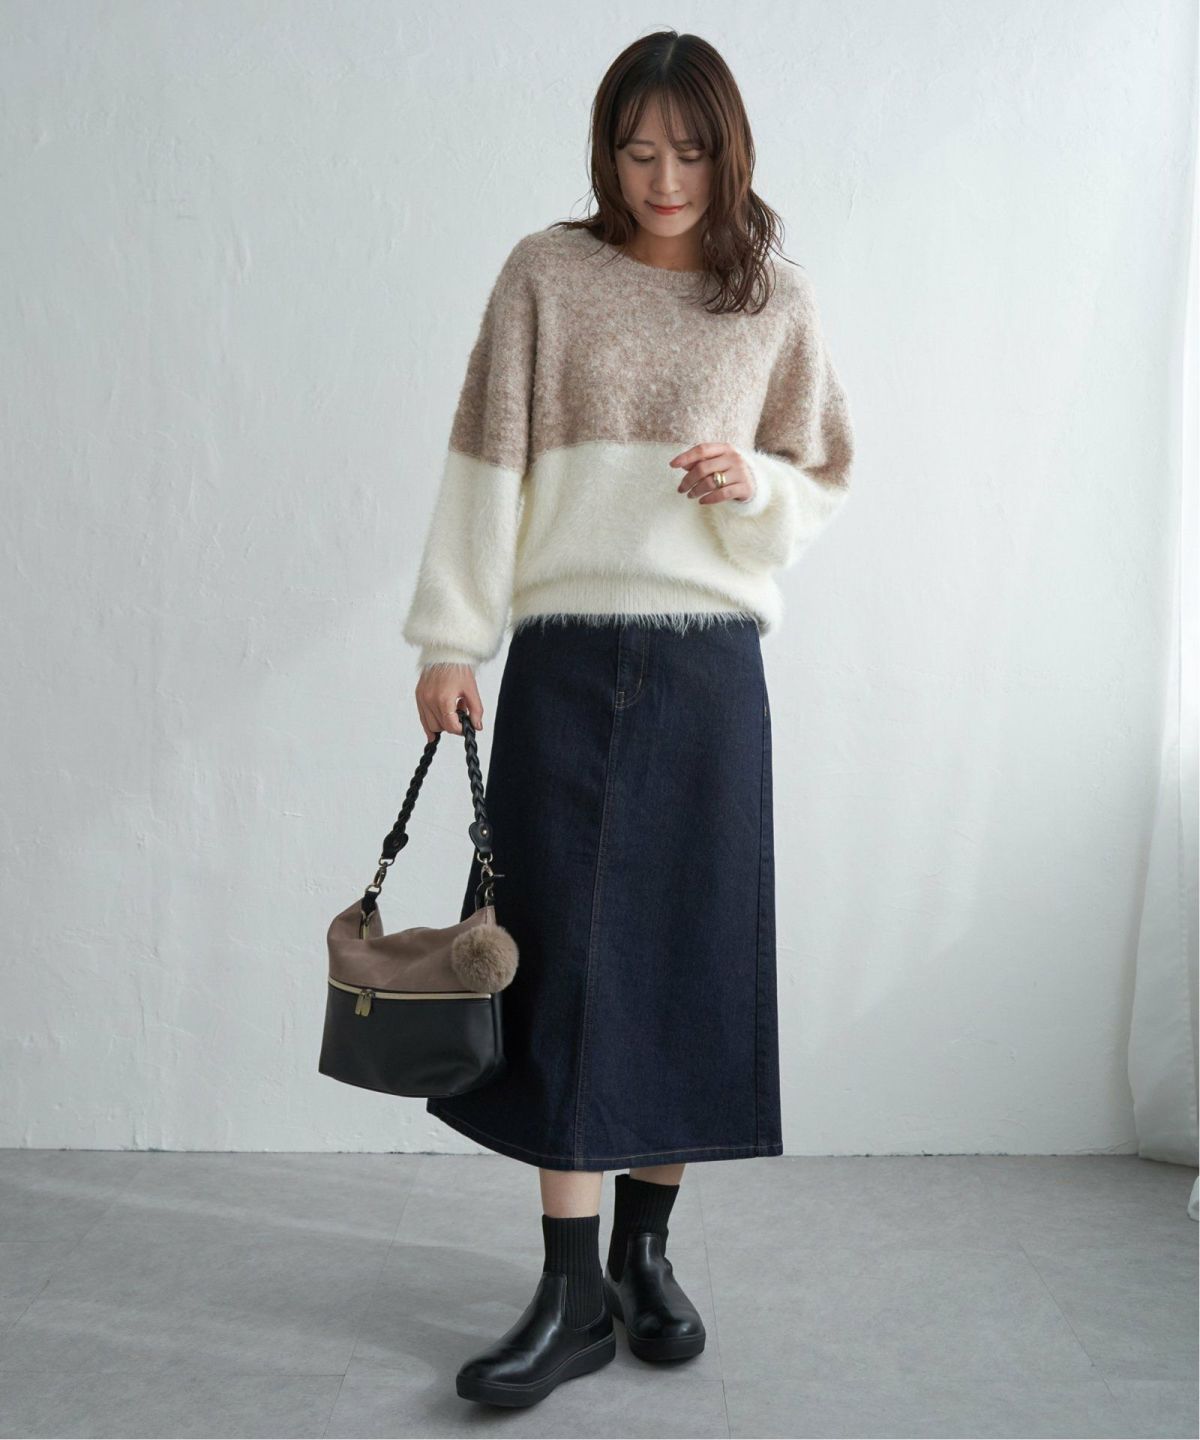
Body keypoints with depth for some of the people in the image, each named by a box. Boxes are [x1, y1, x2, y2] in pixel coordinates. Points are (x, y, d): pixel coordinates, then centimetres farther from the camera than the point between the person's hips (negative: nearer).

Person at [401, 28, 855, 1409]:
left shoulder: (776, 298, 8)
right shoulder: (547, 272, 5)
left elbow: (819, 486, 14)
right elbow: (486, 460, 1)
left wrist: (755, 485, -9)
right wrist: (451, 637, -4)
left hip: (711, 667, 1)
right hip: (566, 657, -1)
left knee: (689, 953, 4)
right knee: (564, 952, -1)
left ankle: (646, 1249, 23)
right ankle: (571, 1290, 9)